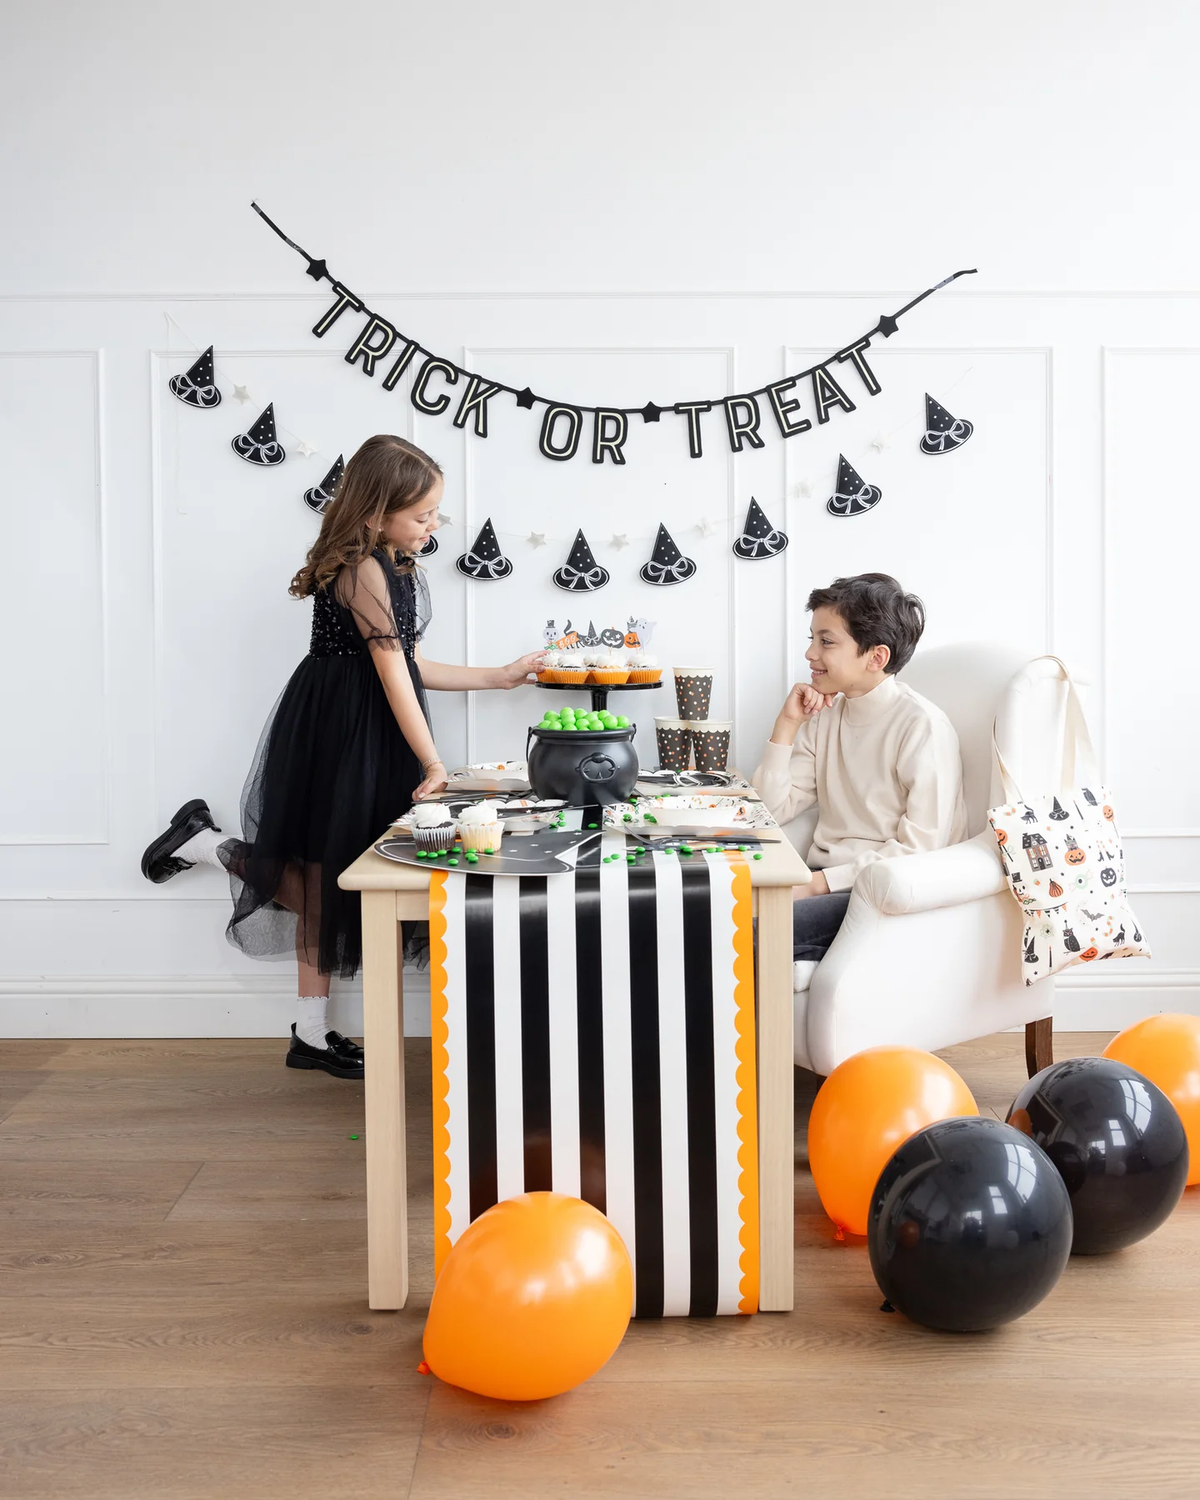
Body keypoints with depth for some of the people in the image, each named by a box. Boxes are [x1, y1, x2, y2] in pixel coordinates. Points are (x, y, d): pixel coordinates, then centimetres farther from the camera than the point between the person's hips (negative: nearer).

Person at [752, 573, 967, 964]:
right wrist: (787, 725, 1)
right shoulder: (825, 715, 12)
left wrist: (821, 882, -17)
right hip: (824, 880, 7)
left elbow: (920, 851, -14)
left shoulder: (921, 725, -10)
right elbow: (770, 810, 9)